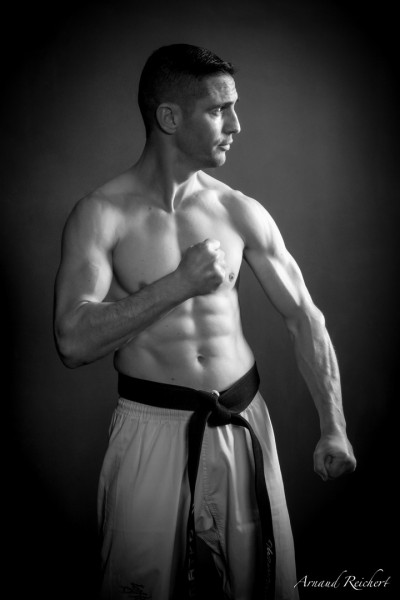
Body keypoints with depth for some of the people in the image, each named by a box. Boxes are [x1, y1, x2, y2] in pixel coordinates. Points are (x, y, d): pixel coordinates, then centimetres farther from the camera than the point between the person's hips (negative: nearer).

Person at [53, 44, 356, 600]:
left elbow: (305, 317, 6)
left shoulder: (242, 213, 1)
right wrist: (178, 284, -23)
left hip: (243, 423, 3)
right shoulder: (102, 214, -8)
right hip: (151, 428, -3)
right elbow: (73, 341, -18)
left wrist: (334, 427, -1)